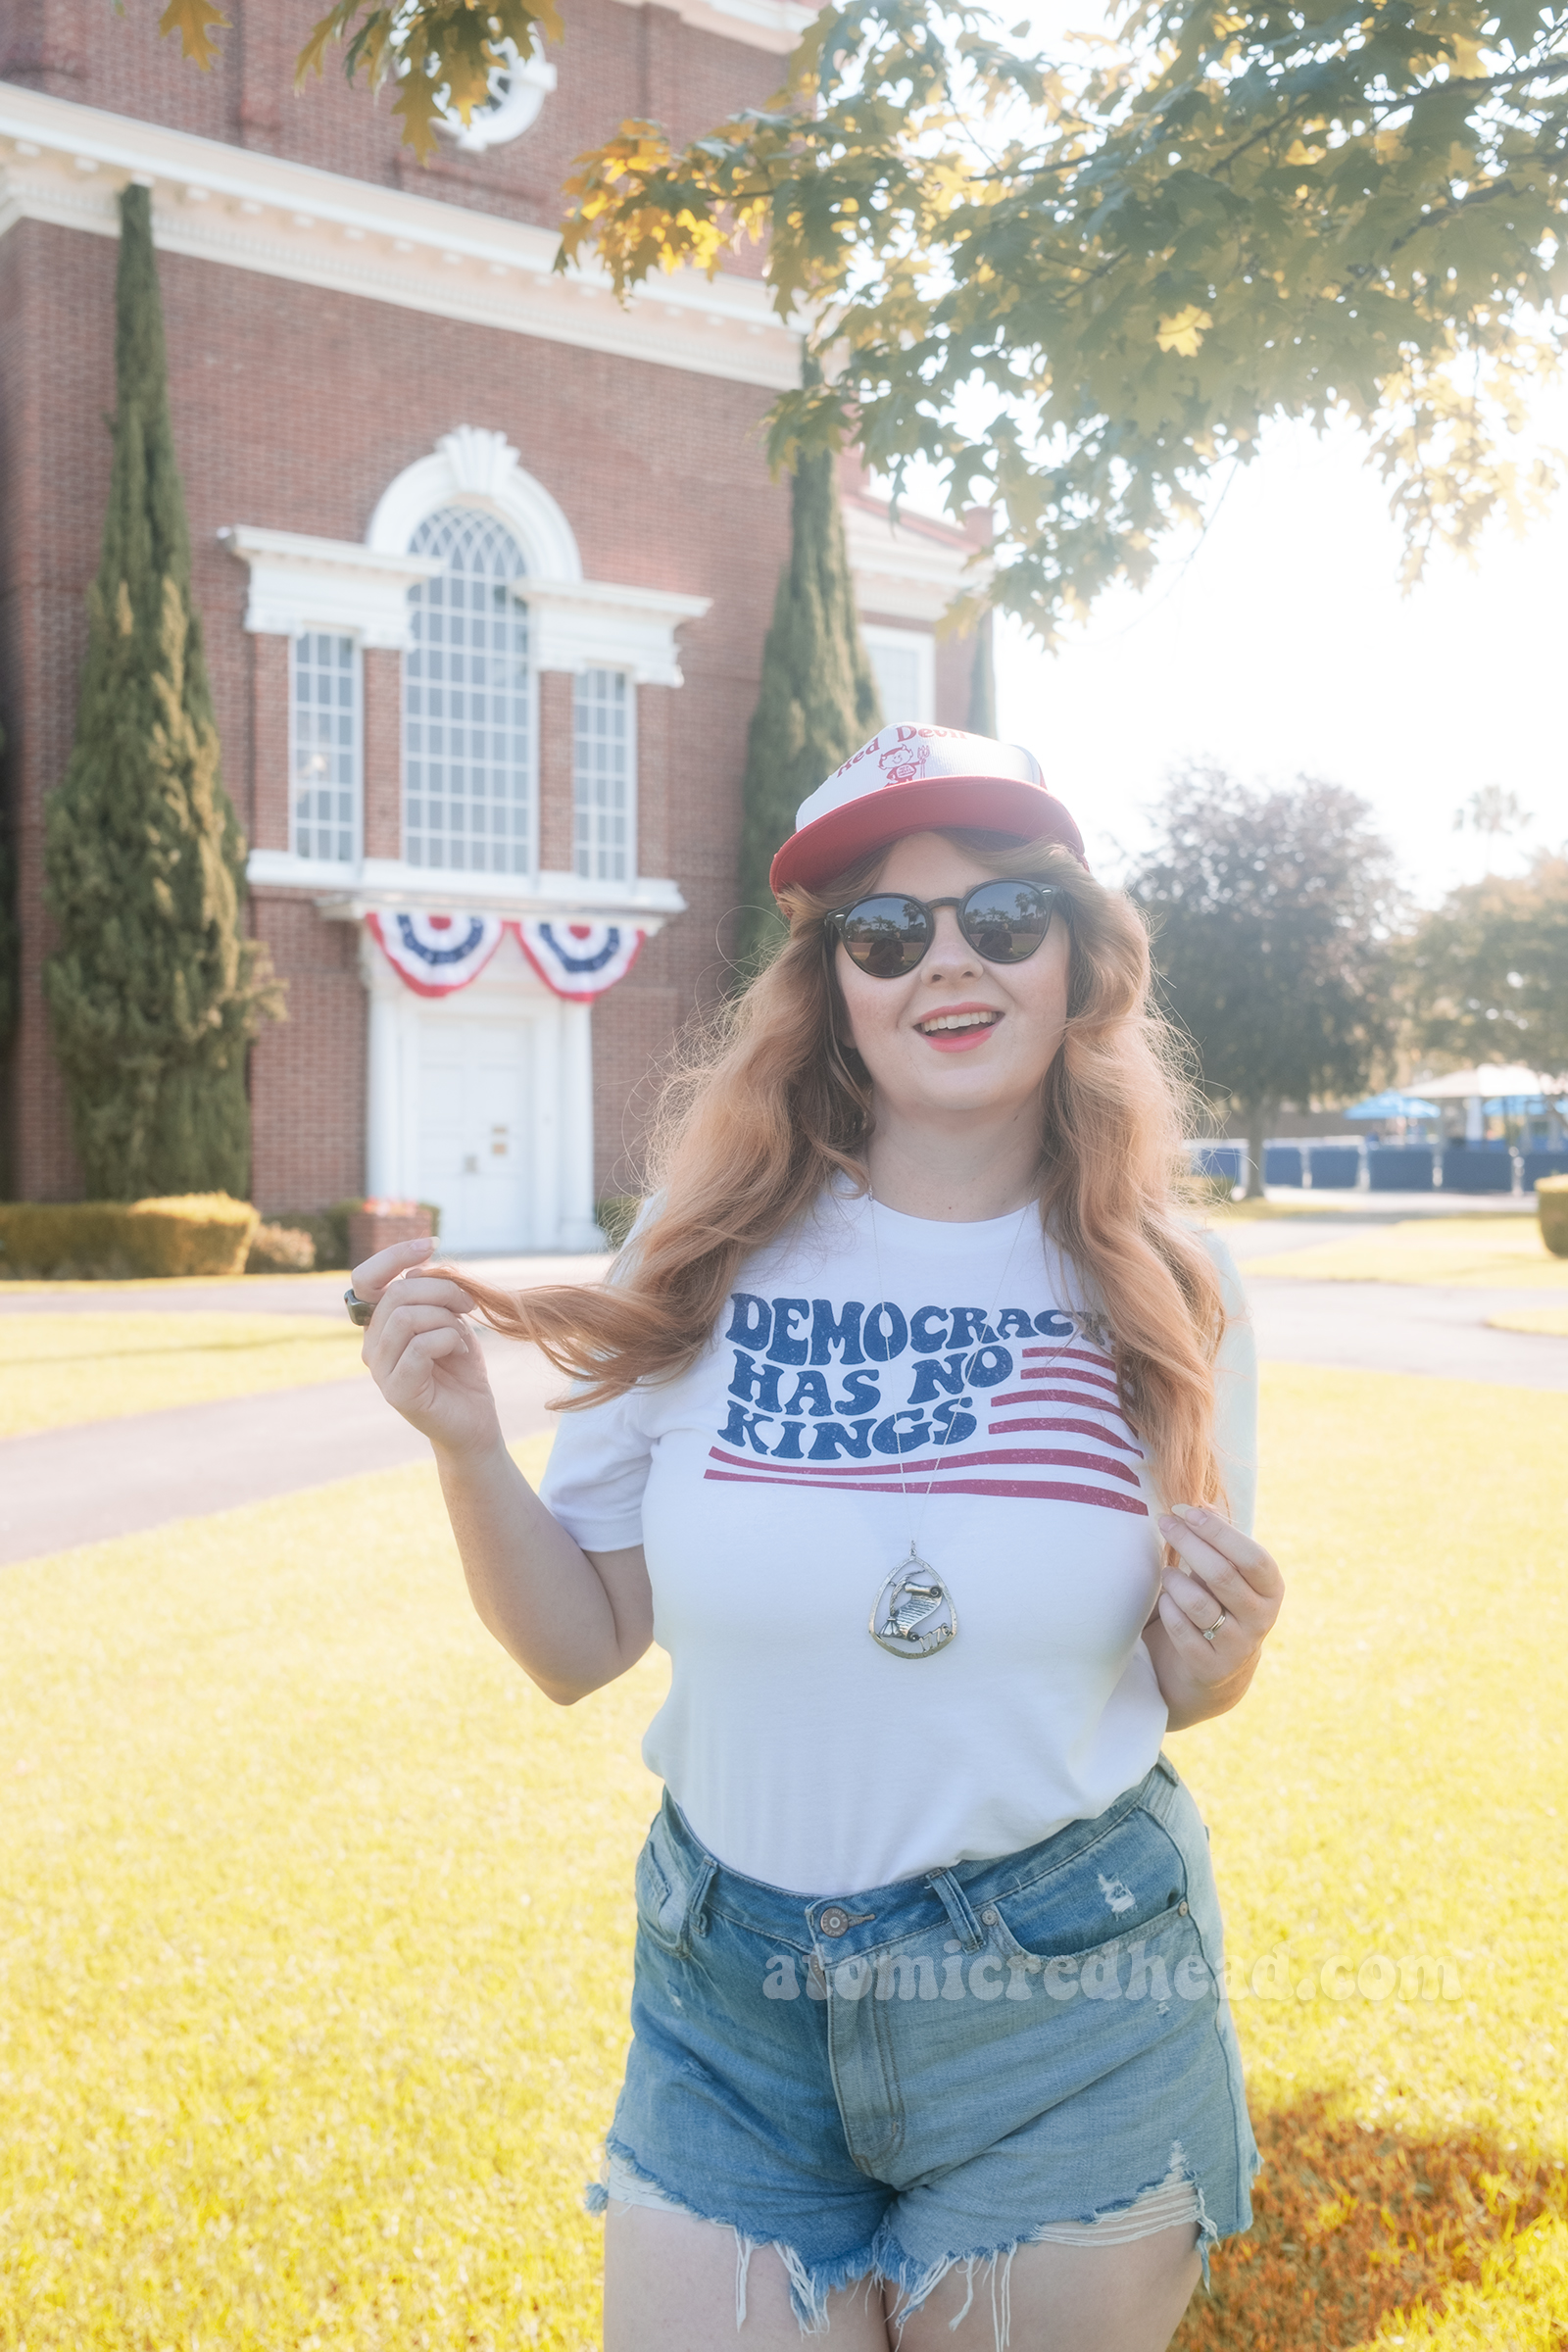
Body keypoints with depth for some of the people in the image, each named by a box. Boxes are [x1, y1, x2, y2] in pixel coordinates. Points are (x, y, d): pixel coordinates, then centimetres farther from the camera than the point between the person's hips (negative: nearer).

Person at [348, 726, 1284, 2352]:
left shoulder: (1160, 1289, -5)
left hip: (1071, 2012, 1)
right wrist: (462, 1441, -17)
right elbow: (582, 1643, -2)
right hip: (729, 2009, 0)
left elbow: (1182, 1688, 6)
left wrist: (1218, 1651, -15)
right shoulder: (706, 1253, -8)